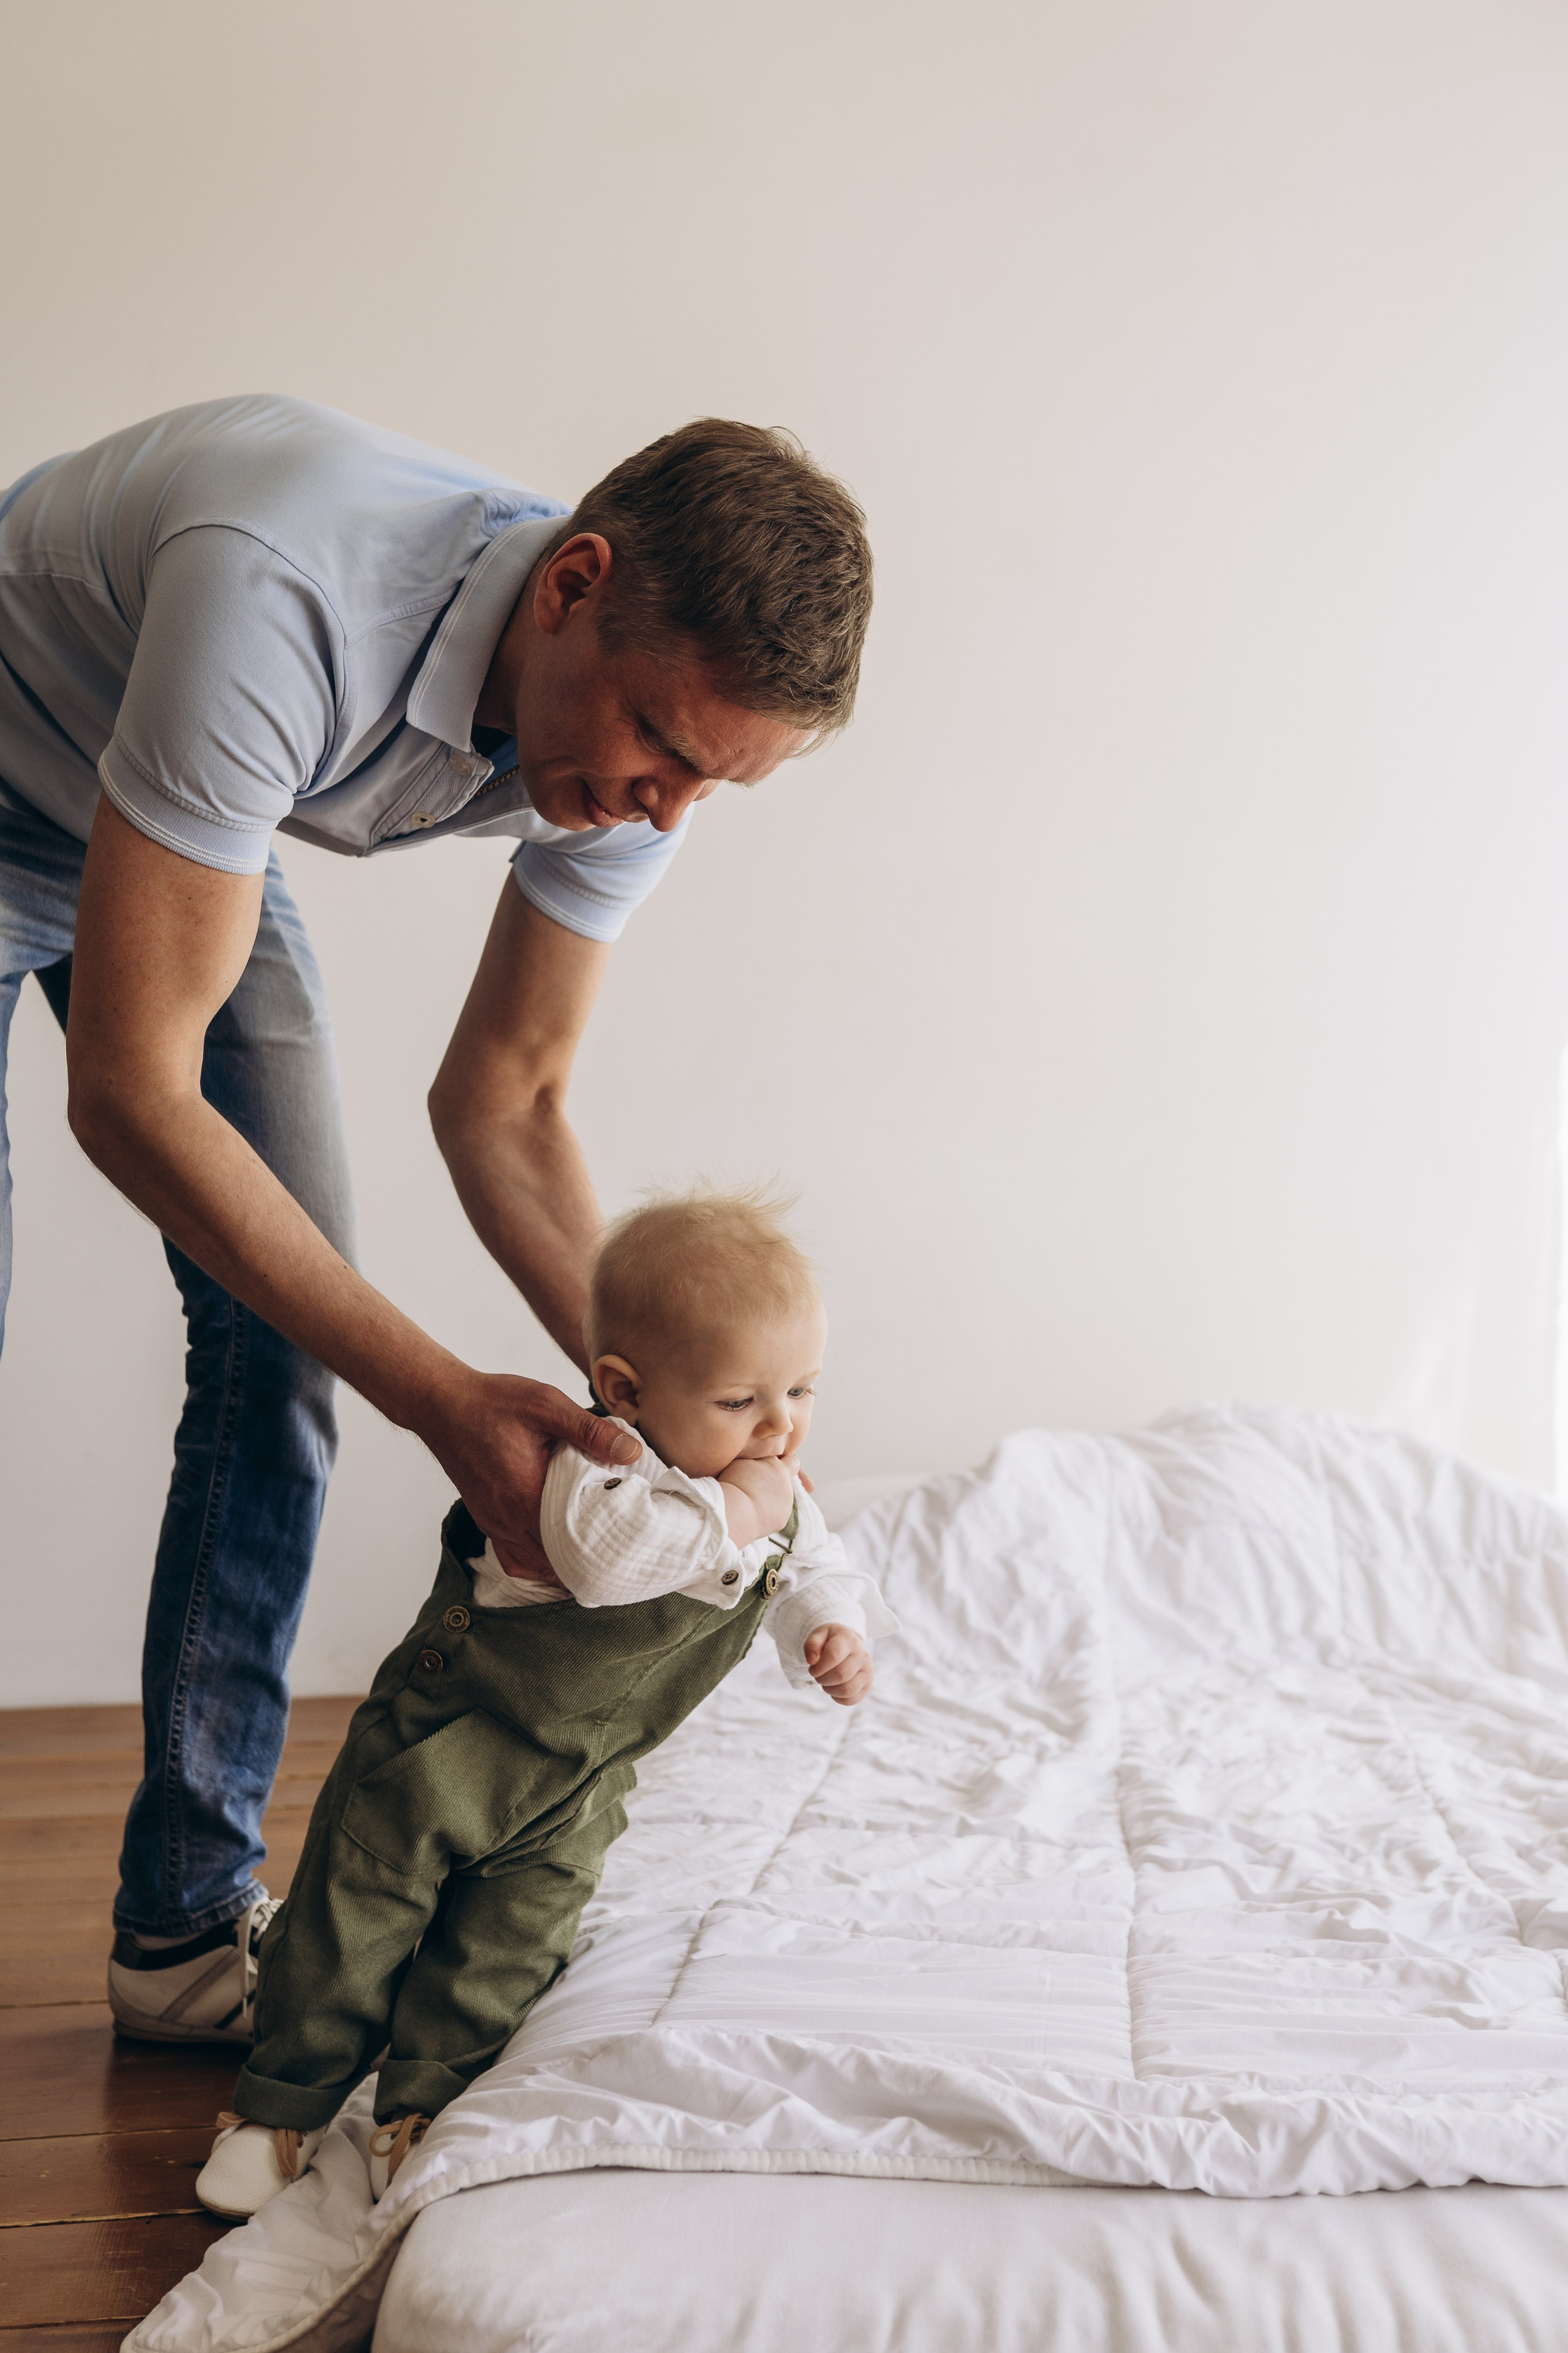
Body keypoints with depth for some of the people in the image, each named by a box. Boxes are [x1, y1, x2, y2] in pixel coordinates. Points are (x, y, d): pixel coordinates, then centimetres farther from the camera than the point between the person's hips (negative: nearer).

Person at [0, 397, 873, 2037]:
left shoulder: (641, 730, -21)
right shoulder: (279, 601, -43)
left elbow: (500, 1106, -9)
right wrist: (444, 1399, -40)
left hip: (196, 838, 6)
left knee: (282, 1340, -4)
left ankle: (188, 1919, 8)